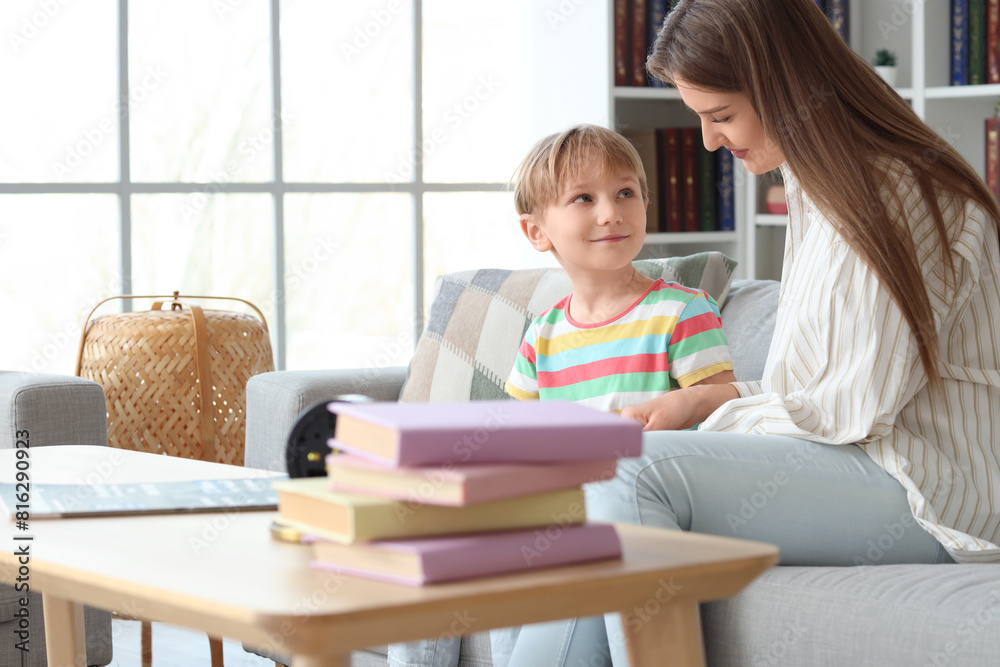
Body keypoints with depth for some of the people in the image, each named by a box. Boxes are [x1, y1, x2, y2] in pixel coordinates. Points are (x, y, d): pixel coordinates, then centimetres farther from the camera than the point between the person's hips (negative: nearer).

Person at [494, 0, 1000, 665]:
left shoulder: (903, 194, -13)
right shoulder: (815, 186, 17)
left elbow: (861, 407, -15)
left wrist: (715, 415, -5)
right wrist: (706, 398, 5)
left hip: (925, 490, -8)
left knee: (636, 473, -26)